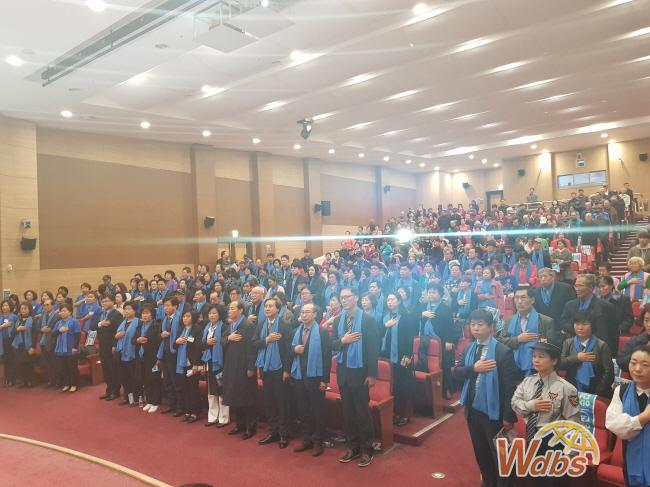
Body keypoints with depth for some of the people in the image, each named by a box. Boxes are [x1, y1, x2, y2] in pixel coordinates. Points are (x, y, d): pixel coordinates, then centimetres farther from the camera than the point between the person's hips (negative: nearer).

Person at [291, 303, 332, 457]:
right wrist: (294, 350, -10)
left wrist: (325, 379, -15)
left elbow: (327, 356, -13)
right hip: (299, 376, 6)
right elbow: (290, 352, 15)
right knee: (303, 410, 13)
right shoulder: (296, 331, 10)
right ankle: (306, 439, 27)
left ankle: (318, 442, 18)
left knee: (317, 411, 5)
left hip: (315, 377, -6)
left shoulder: (322, 331, -10)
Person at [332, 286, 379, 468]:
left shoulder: (367, 319, -10)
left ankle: (365, 450, 18)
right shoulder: (338, 320, 6)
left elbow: (373, 348, -12)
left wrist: (372, 374, -14)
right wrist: (342, 340, -15)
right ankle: (352, 447, 26)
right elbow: (332, 344, 7)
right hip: (343, 370, 5)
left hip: (359, 371, -5)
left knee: (362, 411, 4)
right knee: (347, 411, 13)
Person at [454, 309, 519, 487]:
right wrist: (473, 368, -19)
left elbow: (510, 386, -15)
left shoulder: (503, 351, -15)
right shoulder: (468, 349, 4)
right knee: (480, 451, 20)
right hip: (472, 409, 6)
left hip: (493, 411, -6)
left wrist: (509, 416, -16)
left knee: (498, 452, 9)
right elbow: (456, 374, -2)